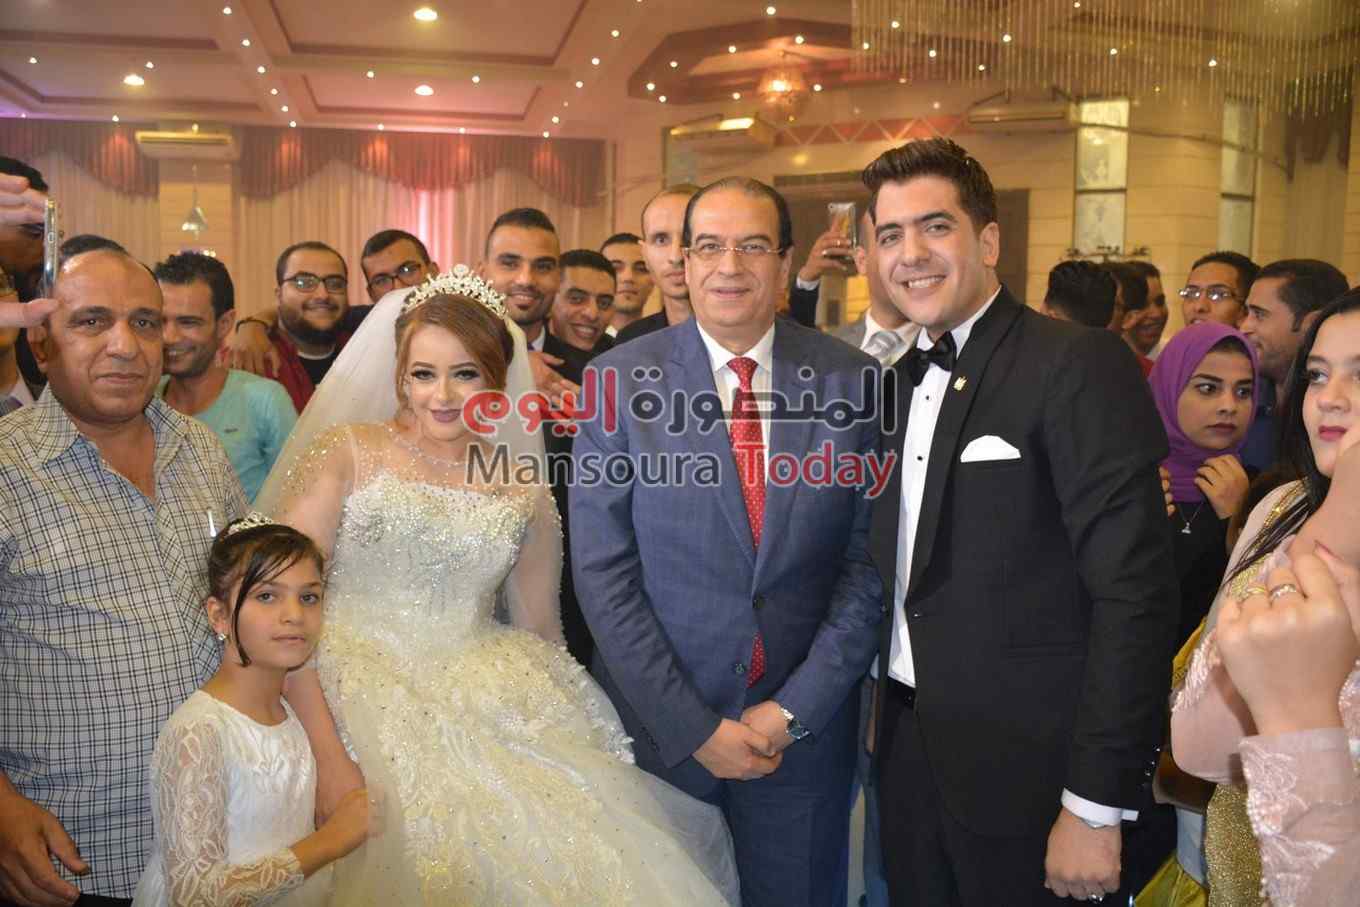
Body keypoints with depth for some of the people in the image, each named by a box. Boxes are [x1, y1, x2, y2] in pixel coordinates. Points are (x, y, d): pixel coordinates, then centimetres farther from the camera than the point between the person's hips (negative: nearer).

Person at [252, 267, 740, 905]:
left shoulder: (523, 490, 11)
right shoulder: (344, 454, 2)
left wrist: (570, 744, 4)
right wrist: (320, 741, -18)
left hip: (485, 703, 3)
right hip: (359, 697, -2)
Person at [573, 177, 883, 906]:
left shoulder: (852, 379, -4)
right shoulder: (619, 378, -7)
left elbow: (868, 560, -2)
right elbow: (602, 571, -8)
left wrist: (794, 709, -9)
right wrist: (694, 727, -11)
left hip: (805, 723, 1)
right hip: (659, 721, -1)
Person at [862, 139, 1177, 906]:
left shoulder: (1080, 364, -15)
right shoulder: (903, 381, 8)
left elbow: (1135, 592, -19)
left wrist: (1097, 806, -19)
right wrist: (881, 721, 7)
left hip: (1027, 770, -6)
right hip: (910, 752, 7)